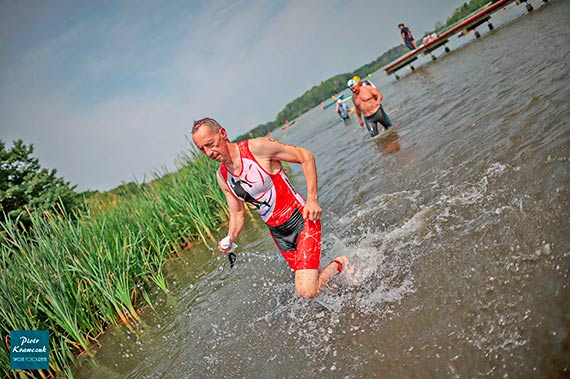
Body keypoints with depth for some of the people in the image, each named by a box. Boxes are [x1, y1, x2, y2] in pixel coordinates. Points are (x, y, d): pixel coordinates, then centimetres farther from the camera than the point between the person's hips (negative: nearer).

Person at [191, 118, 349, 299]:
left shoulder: (257, 147, -16)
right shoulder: (222, 177, 2)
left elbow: (306, 156, -10)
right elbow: (237, 214, 12)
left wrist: (312, 199, -17)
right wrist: (230, 239, -9)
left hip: (302, 220, -6)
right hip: (278, 234, 6)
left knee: (307, 291, -18)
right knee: (307, 288, 7)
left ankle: (340, 263, 10)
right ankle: (338, 267, 35)